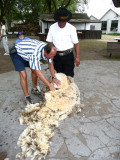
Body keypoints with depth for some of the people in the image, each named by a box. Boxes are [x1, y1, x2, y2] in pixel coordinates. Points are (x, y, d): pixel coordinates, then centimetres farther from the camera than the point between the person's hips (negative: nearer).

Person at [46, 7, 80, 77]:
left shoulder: (72, 28, -8)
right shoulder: (52, 27, -1)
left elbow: (76, 43, -5)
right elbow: (49, 42, 3)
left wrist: (77, 57, -10)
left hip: (68, 55, -3)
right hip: (57, 55, 3)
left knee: (69, 75, 0)